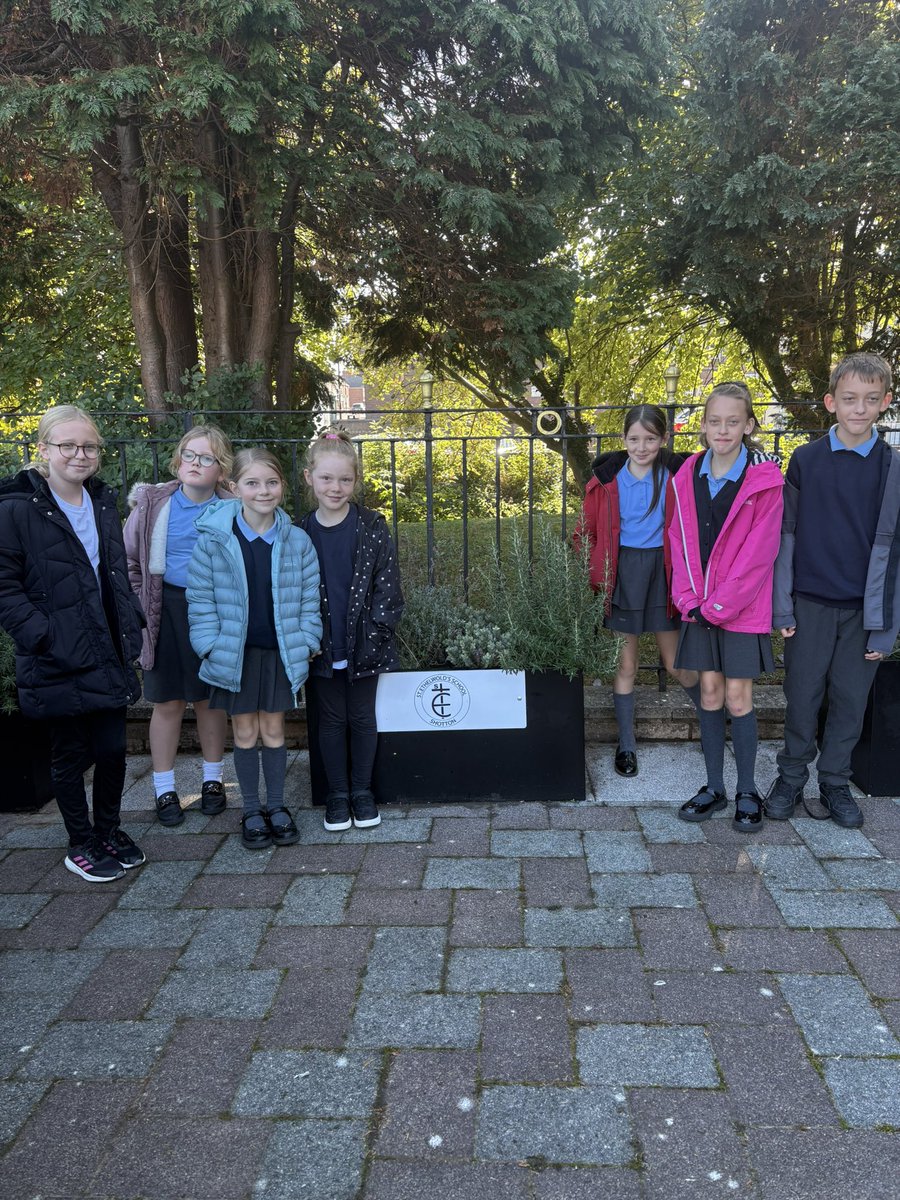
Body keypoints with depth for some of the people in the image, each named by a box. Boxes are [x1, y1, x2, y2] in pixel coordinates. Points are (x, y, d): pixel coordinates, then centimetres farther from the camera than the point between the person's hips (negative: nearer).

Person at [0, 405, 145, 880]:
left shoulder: (103, 502, 9)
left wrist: (130, 624, 9)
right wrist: (42, 636, -20)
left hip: (108, 657, 5)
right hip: (57, 663, -5)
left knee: (112, 748, 12)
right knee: (70, 755, 9)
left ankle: (109, 831, 32)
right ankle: (80, 845, 27)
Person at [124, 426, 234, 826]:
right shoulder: (152, 504, -2)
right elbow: (129, 561, 5)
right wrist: (140, 609, 1)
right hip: (166, 610, 1)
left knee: (211, 699, 12)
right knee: (167, 703, 8)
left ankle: (212, 779, 31)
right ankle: (164, 789, 23)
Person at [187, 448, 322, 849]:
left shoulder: (297, 541, -3)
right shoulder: (213, 539, -8)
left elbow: (309, 597, 3)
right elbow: (200, 600, -5)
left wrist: (306, 643, -3)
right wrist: (211, 648, -10)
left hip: (280, 653, 1)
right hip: (236, 655, -1)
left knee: (273, 731, 12)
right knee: (245, 733, 10)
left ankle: (276, 806, 28)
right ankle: (251, 811, 25)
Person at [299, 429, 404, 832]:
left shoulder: (372, 527, -6)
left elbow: (387, 582, -5)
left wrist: (376, 629, -11)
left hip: (364, 644, -1)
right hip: (321, 646, 1)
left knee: (362, 718, 12)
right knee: (331, 719, 12)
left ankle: (362, 792, 28)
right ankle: (337, 795, 27)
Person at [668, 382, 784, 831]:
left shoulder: (765, 480, -9)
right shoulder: (688, 477, 3)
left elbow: (758, 552, -12)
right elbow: (680, 541, 5)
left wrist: (719, 604, -14)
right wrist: (690, 599, -5)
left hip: (742, 606, -3)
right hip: (700, 607, 4)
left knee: (737, 696, 1)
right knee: (710, 692, 9)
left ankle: (747, 792, 17)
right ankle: (713, 787, 21)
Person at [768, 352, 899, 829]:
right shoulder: (805, 460, 0)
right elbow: (787, 536, 2)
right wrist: (782, 607, -2)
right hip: (810, 604, 0)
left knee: (850, 700, 9)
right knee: (802, 696, 7)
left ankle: (835, 782, 26)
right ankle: (791, 777, 24)